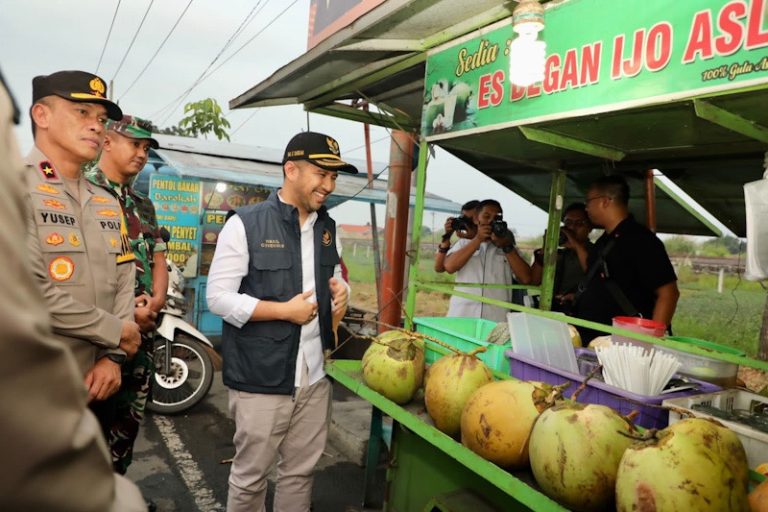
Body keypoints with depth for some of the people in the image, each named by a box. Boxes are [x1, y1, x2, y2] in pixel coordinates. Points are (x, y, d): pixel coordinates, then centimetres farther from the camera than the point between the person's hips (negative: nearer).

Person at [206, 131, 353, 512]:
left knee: (300, 472, 19)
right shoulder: (245, 224, -11)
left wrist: (341, 291, -4)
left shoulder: (328, 228, 8)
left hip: (314, 377, 6)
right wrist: (285, 311, -18)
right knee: (250, 477, 13)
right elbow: (218, 297, -12)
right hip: (261, 378, -5)